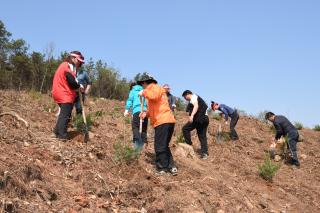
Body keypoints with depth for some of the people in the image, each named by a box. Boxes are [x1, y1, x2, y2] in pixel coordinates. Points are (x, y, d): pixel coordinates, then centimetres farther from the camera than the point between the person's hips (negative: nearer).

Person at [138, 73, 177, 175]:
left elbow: (154, 96, -24)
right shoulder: (155, 89, 29)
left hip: (163, 121, -10)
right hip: (168, 121, 10)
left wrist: (144, 92, -8)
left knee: (160, 147, -4)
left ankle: (162, 169, 0)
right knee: (164, 146, 17)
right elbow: (154, 109, 27)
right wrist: (146, 113, 10)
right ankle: (171, 167, 15)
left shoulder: (155, 87, 1)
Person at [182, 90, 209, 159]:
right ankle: (204, 153, 3)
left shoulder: (193, 97, 1)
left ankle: (189, 144, 1)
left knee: (185, 129, -1)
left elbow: (196, 106, -18)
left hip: (199, 118, -9)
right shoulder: (198, 99, 30)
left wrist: (192, 115, -30)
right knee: (202, 136, 7)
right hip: (205, 118, 10)